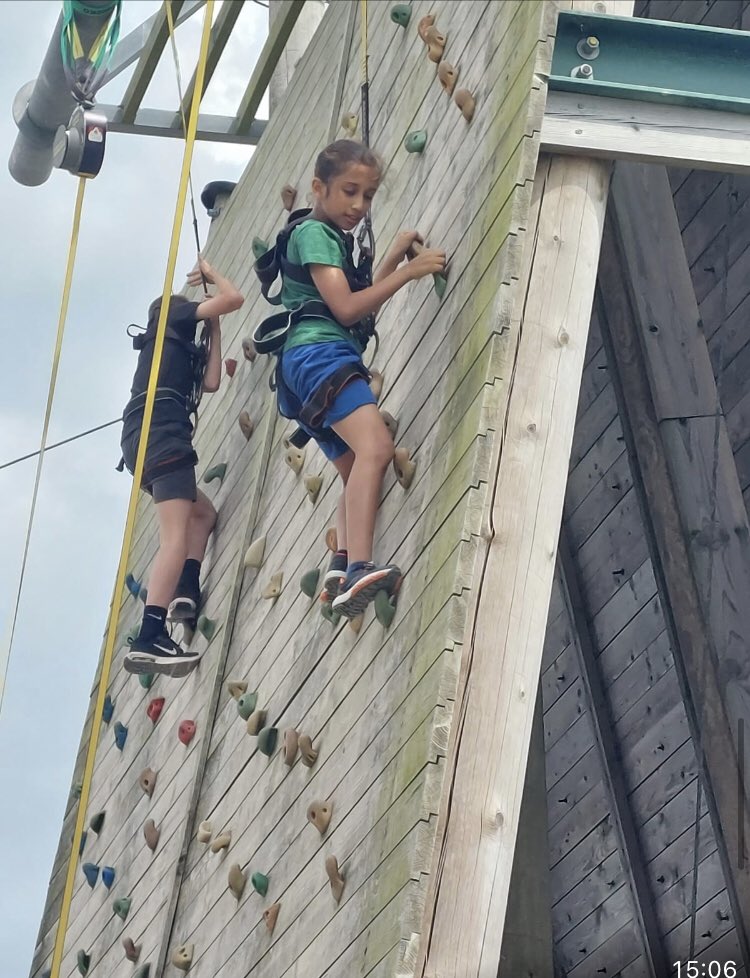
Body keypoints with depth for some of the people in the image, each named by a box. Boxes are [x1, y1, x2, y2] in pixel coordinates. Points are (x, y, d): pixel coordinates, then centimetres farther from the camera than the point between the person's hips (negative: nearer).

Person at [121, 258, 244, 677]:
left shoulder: (178, 351, 35)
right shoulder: (172, 319, 15)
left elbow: (211, 382, 30)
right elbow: (234, 298, 8)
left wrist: (214, 327, 36)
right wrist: (209, 272, 26)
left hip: (143, 438, 9)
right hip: (160, 434, -9)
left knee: (203, 512, 24)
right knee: (176, 534, -20)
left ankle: (187, 591, 0)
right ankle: (149, 639, -35)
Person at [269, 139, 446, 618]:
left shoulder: (337, 238, 27)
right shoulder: (314, 232, -2)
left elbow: (362, 306, 27)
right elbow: (345, 307, -13)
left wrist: (394, 256, 19)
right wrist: (408, 272, -14)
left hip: (315, 363, 11)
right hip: (319, 351, -11)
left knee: (359, 470, 9)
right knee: (375, 446, -29)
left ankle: (342, 570, -2)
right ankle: (359, 569, -44)